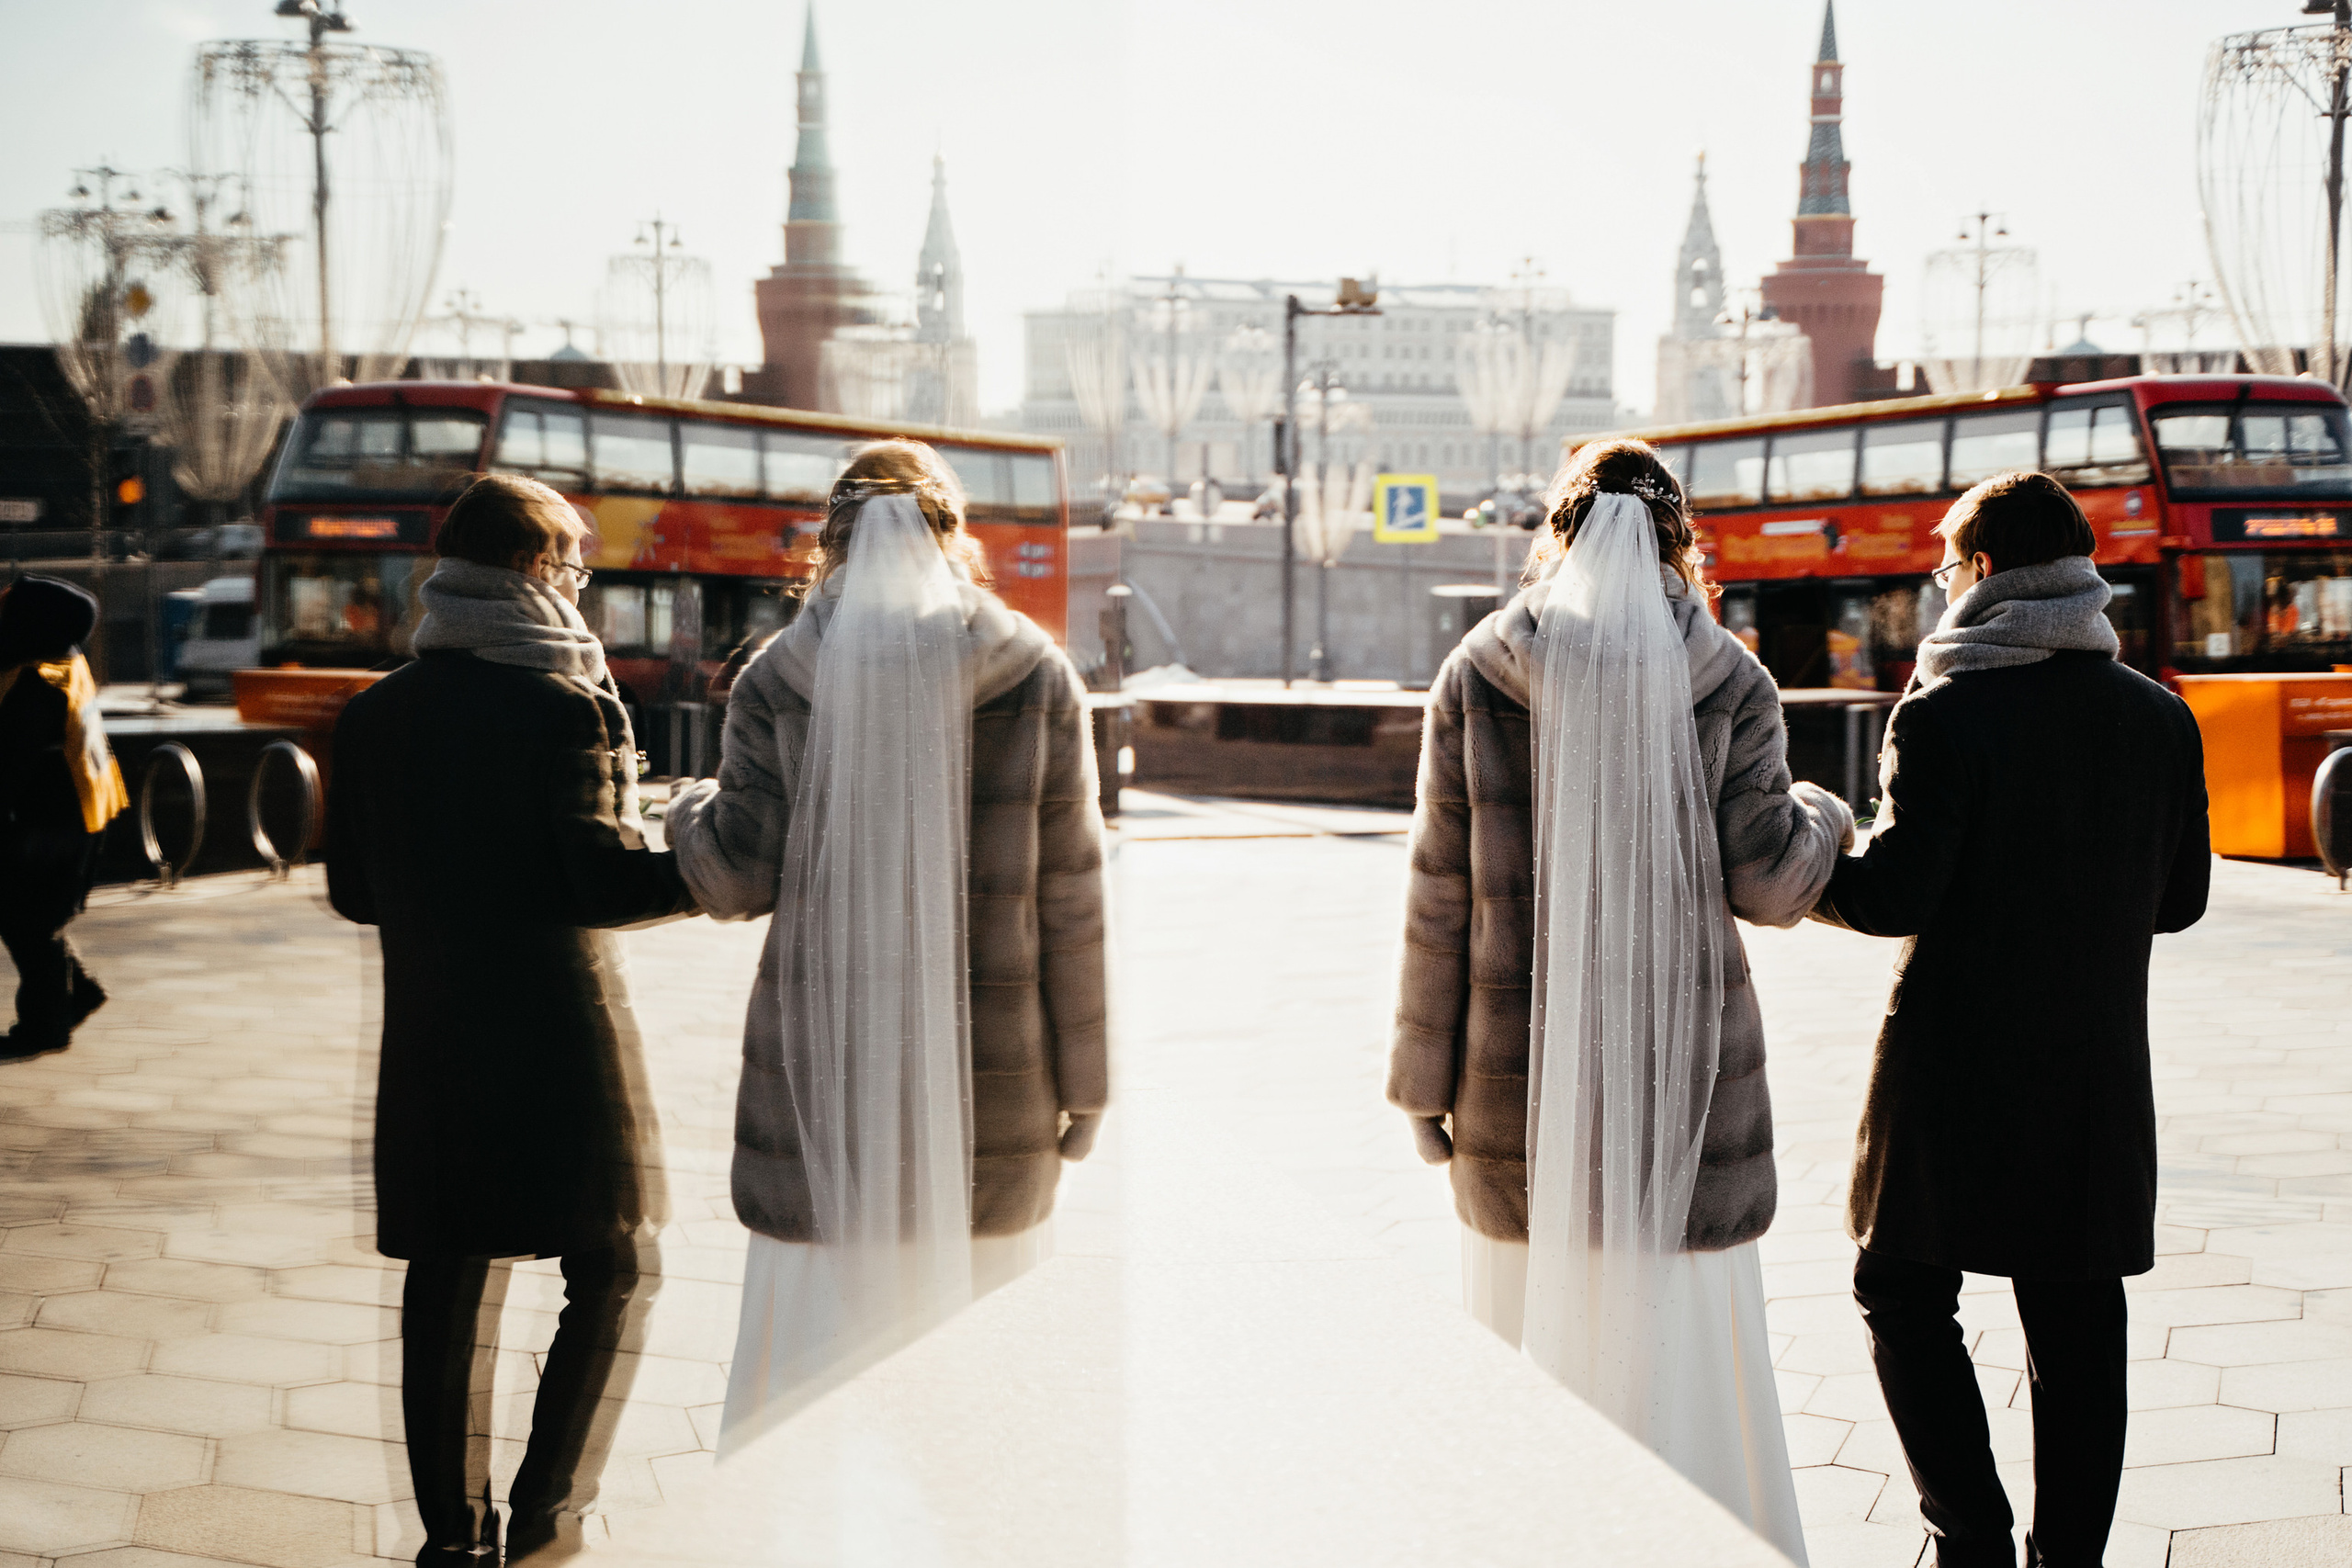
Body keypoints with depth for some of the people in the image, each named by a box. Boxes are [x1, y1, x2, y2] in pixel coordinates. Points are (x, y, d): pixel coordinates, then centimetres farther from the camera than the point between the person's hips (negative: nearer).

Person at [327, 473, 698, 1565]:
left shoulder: (375, 715, 5)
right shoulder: (560, 706, -12)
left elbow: (353, 890, 11)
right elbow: (602, 880, -18)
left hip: (427, 1039, 5)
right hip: (554, 1035, -5)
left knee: (442, 1280, 11)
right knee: (607, 1271, 11)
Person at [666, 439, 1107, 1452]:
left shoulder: (778, 683, -2)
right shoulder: (1036, 679, -1)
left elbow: (737, 882, -2)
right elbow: (1070, 903, 0)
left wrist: (689, 812, 21)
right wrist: (1083, 1082, 7)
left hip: (825, 1074, 0)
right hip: (991, 1082, 0)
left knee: (809, 1362, 9)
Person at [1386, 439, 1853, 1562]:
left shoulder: (1478, 674, -1)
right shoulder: (1727, 680, -3)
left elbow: (1442, 895, -2)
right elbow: (1766, 883, -5)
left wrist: (1426, 1079, 5)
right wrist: (1824, 818, 17)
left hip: (1521, 1070, 1)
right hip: (1682, 1070, -1)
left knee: (1531, 1339, 12)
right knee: (1679, 1341, 8)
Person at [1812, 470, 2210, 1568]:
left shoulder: (1944, 715, -14)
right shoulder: (2160, 719, 3)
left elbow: (1895, 897, -17)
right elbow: (2180, 897, 10)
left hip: (1956, 1069, -4)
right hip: (2098, 1073, 5)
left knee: (1904, 1294, 11)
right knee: (2076, 1325, 10)